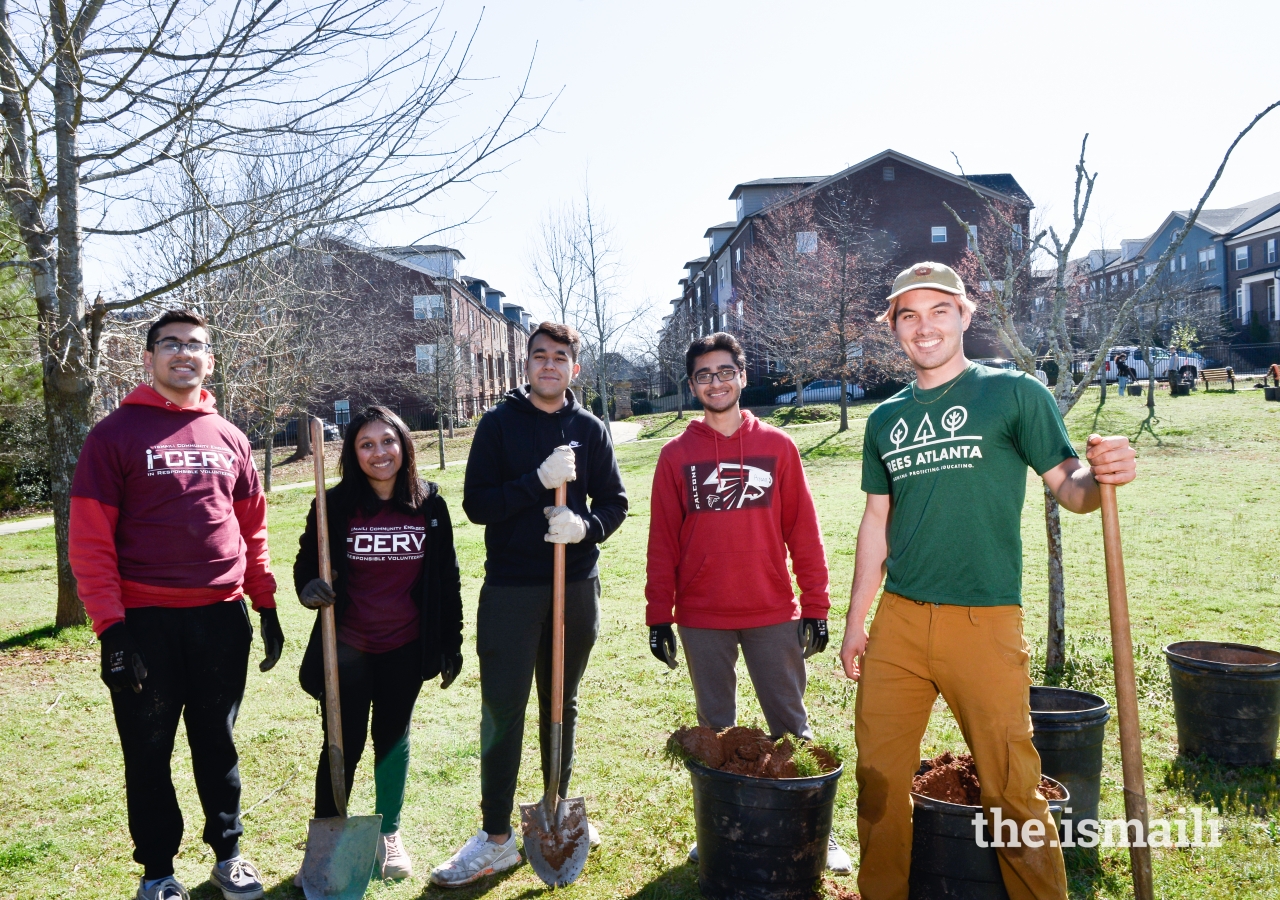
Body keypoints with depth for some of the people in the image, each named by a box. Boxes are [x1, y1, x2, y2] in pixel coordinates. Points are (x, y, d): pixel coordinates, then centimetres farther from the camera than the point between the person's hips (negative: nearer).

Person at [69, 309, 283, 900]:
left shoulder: (229, 439, 9)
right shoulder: (116, 434, -3)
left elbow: (253, 530, 13)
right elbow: (89, 539, -7)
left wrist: (267, 606, 10)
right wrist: (110, 625, -13)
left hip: (222, 617, 3)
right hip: (145, 622, -3)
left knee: (217, 744, 14)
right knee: (149, 751, 9)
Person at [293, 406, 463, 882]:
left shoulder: (430, 505, -4)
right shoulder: (335, 505, -9)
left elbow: (446, 578, 2)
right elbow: (305, 566, 0)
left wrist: (451, 643, 4)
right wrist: (309, 588, -24)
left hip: (405, 648, 2)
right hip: (347, 648, -2)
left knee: (393, 738, 16)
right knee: (342, 745, 4)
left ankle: (389, 835, 34)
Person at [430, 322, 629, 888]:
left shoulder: (590, 429, 5)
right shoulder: (500, 423, -1)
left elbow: (615, 502, 6)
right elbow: (476, 504, -8)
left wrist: (586, 525, -15)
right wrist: (540, 481, -20)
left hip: (576, 583, 2)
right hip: (510, 587, -2)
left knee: (562, 705, 14)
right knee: (503, 710, 0)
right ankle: (496, 837, 12)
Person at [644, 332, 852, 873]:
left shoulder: (777, 446, 2)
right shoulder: (676, 455, 2)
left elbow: (803, 530, 1)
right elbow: (662, 542, 2)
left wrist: (815, 606, -2)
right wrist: (658, 616, 0)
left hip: (773, 615, 0)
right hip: (702, 620, 1)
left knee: (791, 726, 9)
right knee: (715, 730, 13)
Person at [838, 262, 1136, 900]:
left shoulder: (1014, 393, -1)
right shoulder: (885, 418, 12)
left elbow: (1069, 487, -5)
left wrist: (1101, 475, -29)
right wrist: (855, 619, 13)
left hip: (984, 620, -4)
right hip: (897, 620, 4)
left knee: (1012, 792, 1)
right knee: (878, 778, 11)